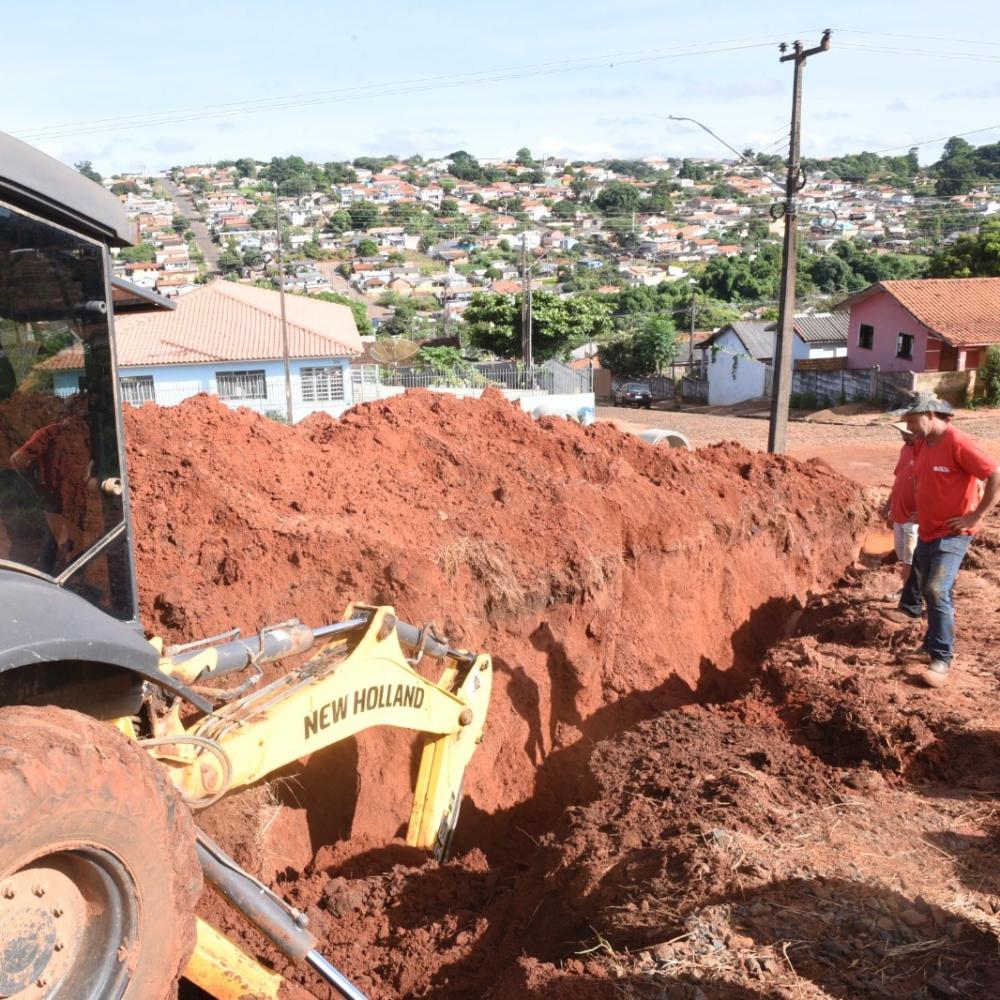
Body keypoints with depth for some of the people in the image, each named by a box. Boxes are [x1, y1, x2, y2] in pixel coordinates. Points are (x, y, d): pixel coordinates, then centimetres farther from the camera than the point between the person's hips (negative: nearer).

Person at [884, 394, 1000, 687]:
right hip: (926, 531, 8)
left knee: (937, 591, -17)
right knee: (930, 590, 15)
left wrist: (976, 515, -19)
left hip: (952, 534, -8)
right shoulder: (921, 445, 5)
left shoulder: (959, 444, -20)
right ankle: (932, 647, 27)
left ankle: (942, 658, -11)